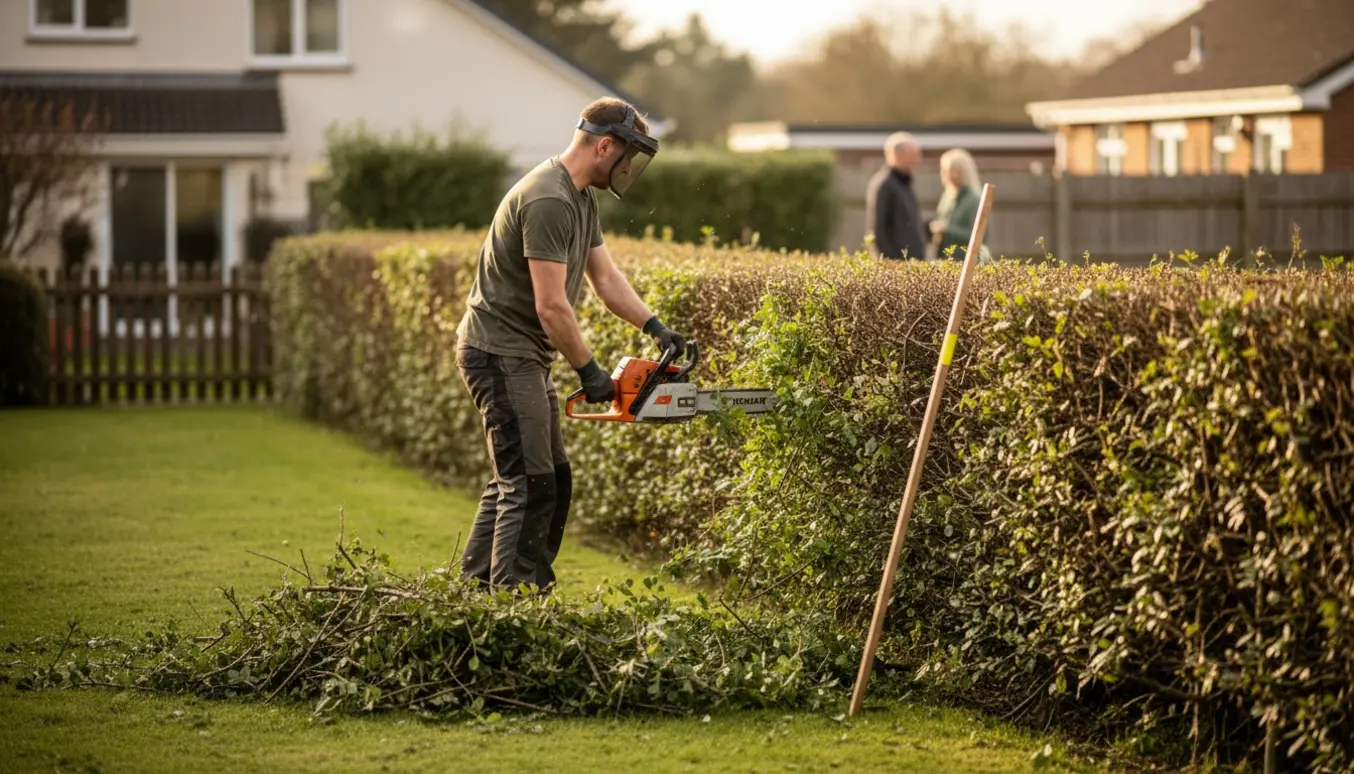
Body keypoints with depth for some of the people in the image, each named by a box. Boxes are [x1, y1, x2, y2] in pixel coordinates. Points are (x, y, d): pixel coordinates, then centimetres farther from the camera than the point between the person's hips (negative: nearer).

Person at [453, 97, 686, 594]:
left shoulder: (582, 198, 12)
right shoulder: (548, 201, -22)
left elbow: (606, 278, 13)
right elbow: (551, 306, -24)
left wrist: (655, 328, 2)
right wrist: (589, 373, -15)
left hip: (524, 358, 11)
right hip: (500, 354, -11)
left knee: (552, 480, 14)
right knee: (530, 485, -12)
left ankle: (475, 588, 19)